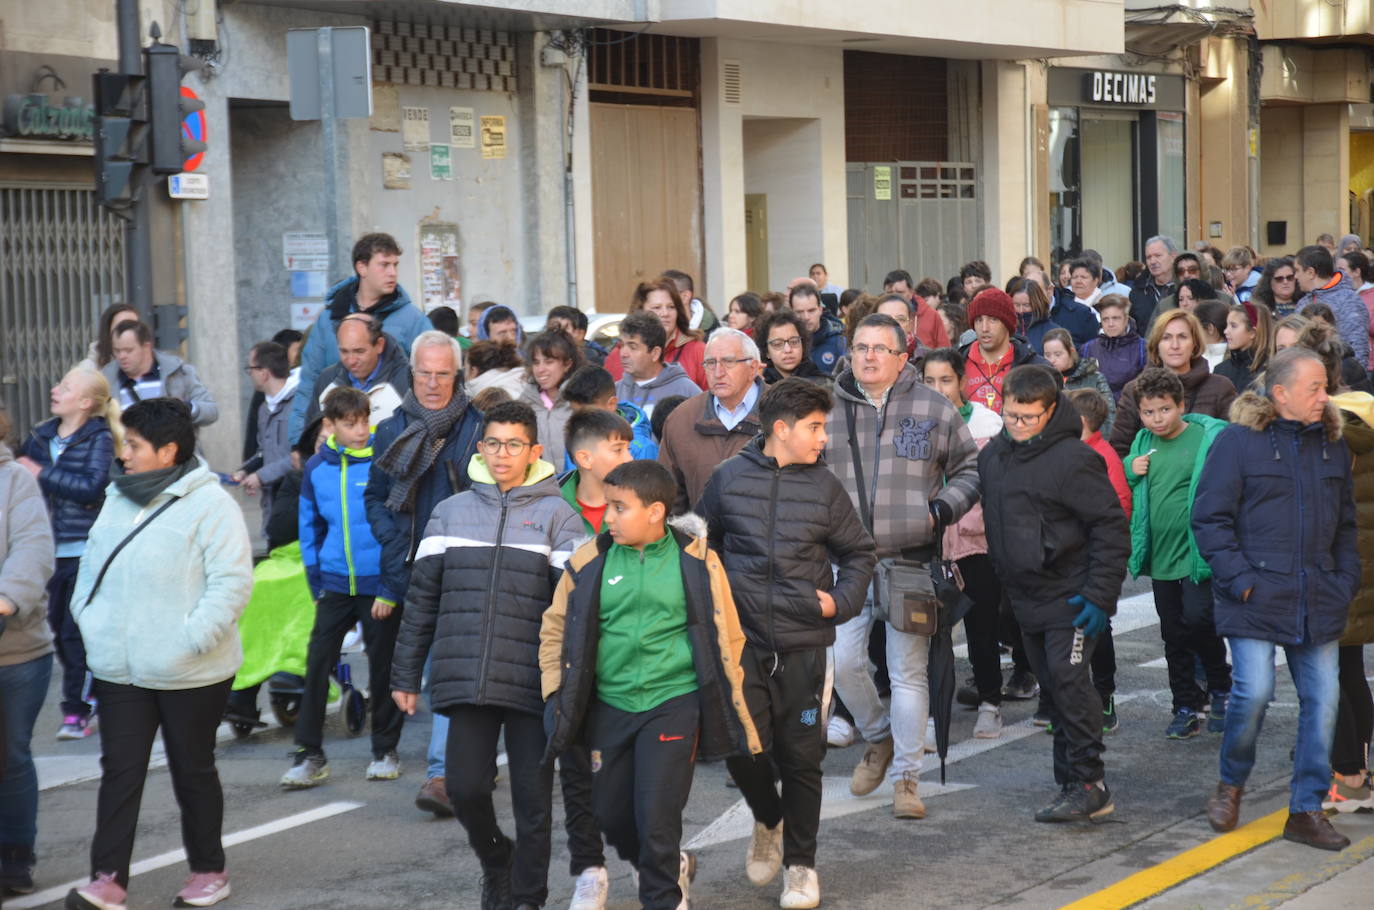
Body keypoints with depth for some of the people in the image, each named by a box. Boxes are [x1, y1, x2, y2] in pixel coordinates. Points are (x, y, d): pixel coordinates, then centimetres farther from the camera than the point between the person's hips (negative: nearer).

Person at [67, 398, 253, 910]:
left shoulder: (209, 504, -12)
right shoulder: (118, 500, 9)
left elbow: (232, 580, -16)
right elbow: (92, 565, 20)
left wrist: (193, 637, -22)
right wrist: (88, 619, 5)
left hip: (189, 674, -5)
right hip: (119, 669, 5)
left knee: (193, 770, 9)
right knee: (120, 770, 1)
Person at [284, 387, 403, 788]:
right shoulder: (317, 469, 3)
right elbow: (311, 529, 12)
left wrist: (390, 590, -11)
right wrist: (317, 585, 8)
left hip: (379, 585, -3)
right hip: (335, 585, 3)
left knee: (382, 668, 7)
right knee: (316, 666, -1)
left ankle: (385, 751, 21)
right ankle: (310, 755, 6)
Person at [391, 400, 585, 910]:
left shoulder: (558, 517, 2)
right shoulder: (451, 512, 10)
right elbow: (422, 598, 12)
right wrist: (405, 675, 10)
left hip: (533, 682, -2)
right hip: (467, 678, 2)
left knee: (533, 800, 3)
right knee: (466, 787, -1)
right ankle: (495, 859, 29)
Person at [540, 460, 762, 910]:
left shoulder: (696, 562, -5)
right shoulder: (590, 561, -1)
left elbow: (726, 635, 4)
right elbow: (556, 627, 9)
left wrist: (728, 700, 6)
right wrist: (555, 692, 3)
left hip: (674, 702, -4)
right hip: (610, 705, 4)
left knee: (657, 815, -9)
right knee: (611, 813, 11)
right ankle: (672, 867, 39)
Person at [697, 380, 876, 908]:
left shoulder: (825, 487, 0)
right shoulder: (729, 477, -1)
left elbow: (859, 553, 11)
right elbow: (703, 542, 14)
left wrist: (842, 601, -3)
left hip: (804, 645, 0)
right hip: (742, 640, 0)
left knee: (800, 756, 5)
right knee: (744, 746, -4)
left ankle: (800, 863, 20)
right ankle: (768, 820, 28)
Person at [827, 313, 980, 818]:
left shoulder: (934, 410, 3)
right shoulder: (827, 412, 6)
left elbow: (970, 469, 11)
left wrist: (942, 509, -4)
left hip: (912, 561, -2)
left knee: (909, 672, 1)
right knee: (843, 663, -1)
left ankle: (906, 777, 11)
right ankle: (879, 738, 27)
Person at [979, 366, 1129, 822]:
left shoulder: (1073, 459, -14)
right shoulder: (992, 456, 8)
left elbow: (1111, 528, -13)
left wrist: (1100, 594, -16)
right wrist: (1003, 582, 18)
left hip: (1069, 596, -7)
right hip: (1025, 597, 7)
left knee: (1069, 681, -14)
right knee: (1053, 690, 10)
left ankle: (1088, 783, -6)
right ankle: (1071, 783, 17)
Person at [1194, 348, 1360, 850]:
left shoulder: (1332, 443, 12)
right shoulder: (1239, 440, -5)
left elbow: (1345, 522, 20)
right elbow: (1210, 517, -6)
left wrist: (1346, 580, 9)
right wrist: (1239, 578, -12)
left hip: (1319, 601, 5)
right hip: (1257, 598, -5)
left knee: (1322, 699, 1)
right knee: (1254, 692, -12)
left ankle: (1307, 809, 12)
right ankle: (1231, 782, 16)